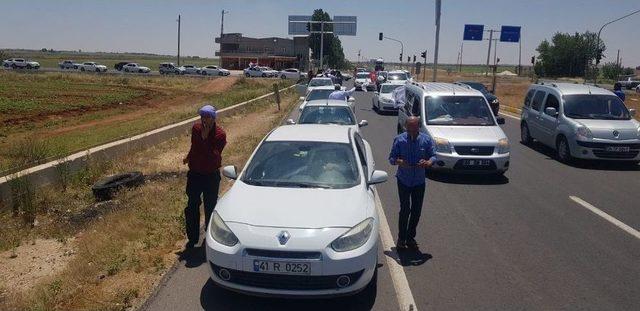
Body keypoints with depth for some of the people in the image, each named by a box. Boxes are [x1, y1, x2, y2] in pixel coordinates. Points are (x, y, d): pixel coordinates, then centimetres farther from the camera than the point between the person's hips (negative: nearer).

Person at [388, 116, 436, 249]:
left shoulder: (426, 139, 0)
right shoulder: (399, 139, -4)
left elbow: (433, 156, -1)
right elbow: (391, 158, -3)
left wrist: (427, 162, -23)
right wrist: (399, 162, -25)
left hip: (419, 181, 2)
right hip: (403, 180, -2)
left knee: (417, 211, 7)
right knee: (405, 209, -6)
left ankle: (410, 237, 23)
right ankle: (401, 238, 9)